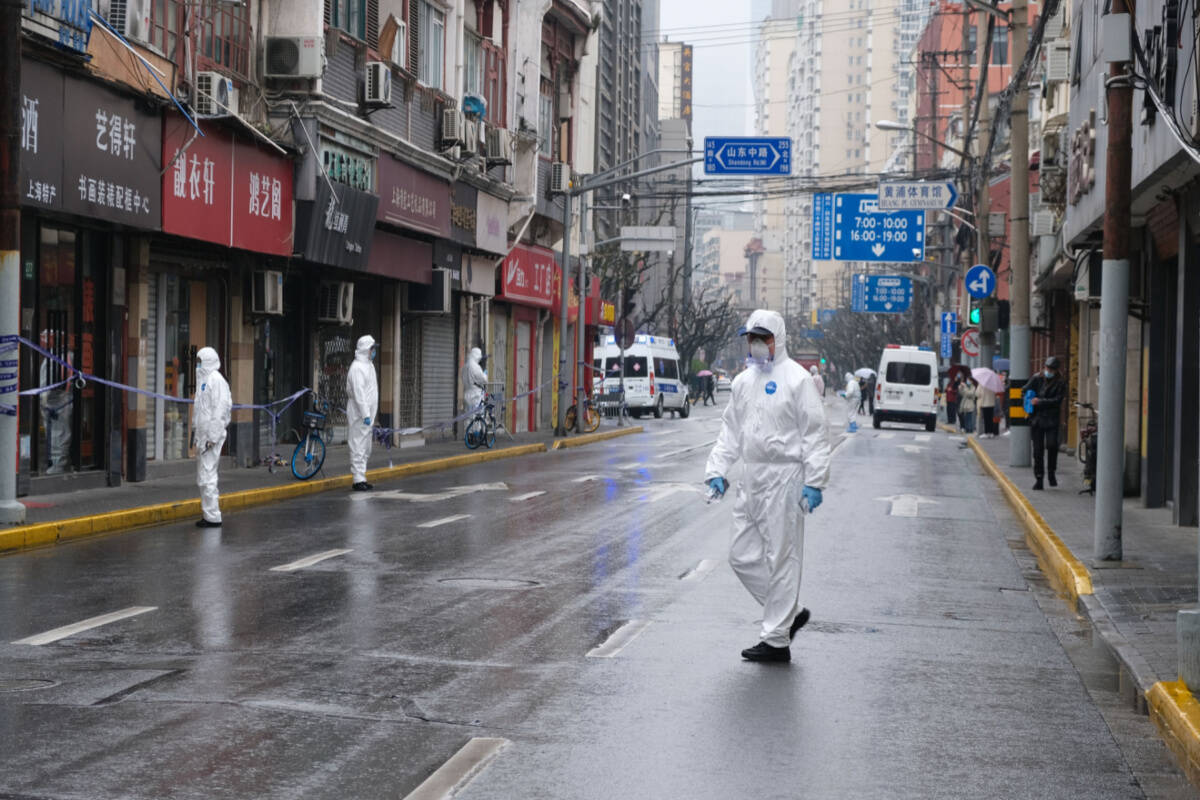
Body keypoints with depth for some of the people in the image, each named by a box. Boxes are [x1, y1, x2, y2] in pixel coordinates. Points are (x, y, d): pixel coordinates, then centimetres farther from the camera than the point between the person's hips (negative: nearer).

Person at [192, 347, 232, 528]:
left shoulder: (216, 380, -13)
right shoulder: (203, 379, 18)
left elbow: (220, 409, -19)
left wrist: (213, 436, -21)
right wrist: (195, 431, 20)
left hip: (211, 436, -10)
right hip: (202, 435, 10)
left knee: (207, 476, -10)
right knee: (202, 477, 14)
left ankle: (213, 517, -6)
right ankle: (209, 514, 21)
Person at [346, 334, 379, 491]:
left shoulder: (368, 365, 18)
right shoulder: (357, 368, -14)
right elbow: (359, 393, -20)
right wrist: (365, 415, -23)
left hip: (366, 415, 10)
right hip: (359, 415, -10)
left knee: (365, 449, 14)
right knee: (358, 447, -8)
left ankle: (361, 479, 21)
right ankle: (358, 480, -8)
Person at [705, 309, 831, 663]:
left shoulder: (797, 379, -6)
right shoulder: (744, 381, 14)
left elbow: (815, 435, -9)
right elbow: (730, 431, 19)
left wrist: (814, 482, -16)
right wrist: (717, 471, 7)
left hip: (785, 480, -7)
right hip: (752, 481, 8)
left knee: (781, 559, -2)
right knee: (743, 557, 9)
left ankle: (777, 640, 4)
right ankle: (791, 612, 25)